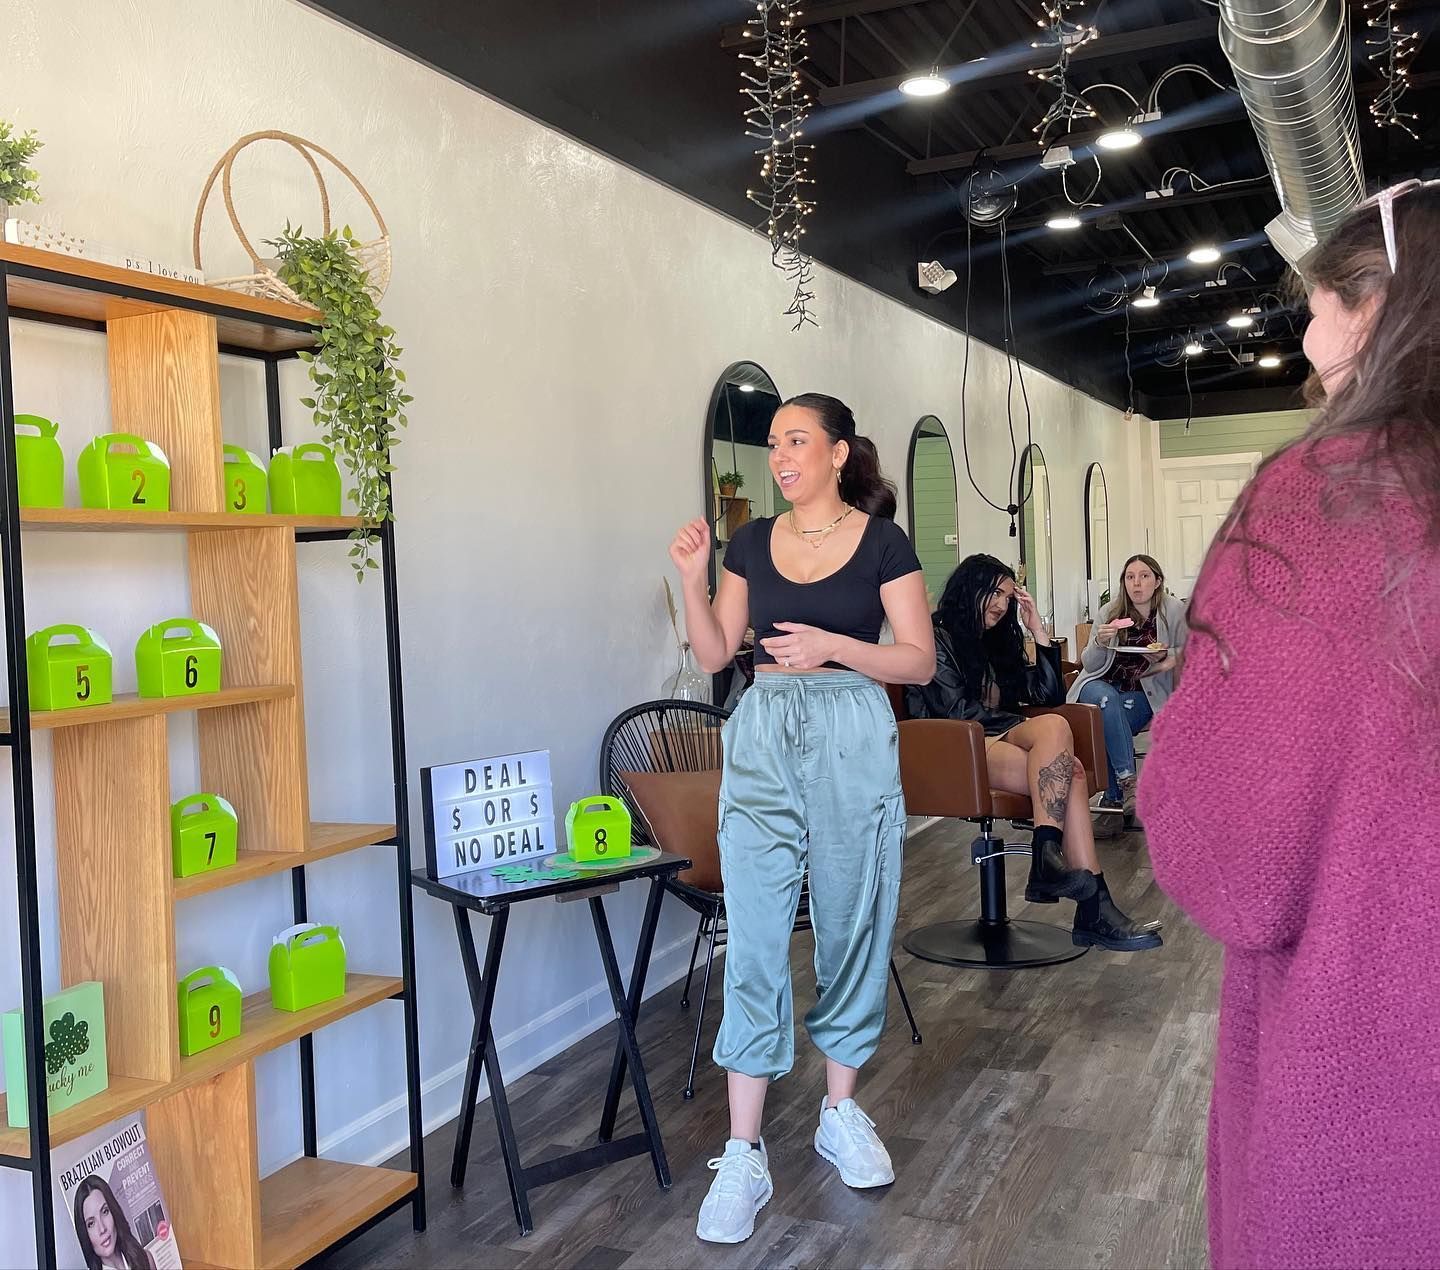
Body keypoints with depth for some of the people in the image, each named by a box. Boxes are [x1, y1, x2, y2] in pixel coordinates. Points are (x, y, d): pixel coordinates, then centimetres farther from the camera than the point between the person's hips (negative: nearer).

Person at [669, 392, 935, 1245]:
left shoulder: (883, 542, -1)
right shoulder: (752, 542, 9)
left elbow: (919, 661, -3)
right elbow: (714, 655, 9)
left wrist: (833, 644, -17)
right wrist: (694, 580, -5)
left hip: (853, 741, -2)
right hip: (762, 740, 2)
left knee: (852, 927, 8)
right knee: (754, 942, -3)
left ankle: (841, 1111, 28)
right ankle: (745, 1153, 3)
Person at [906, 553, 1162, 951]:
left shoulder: (997, 643, 29)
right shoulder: (937, 638, 5)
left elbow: (1050, 695, 20)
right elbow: (955, 709, -8)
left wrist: (1038, 631, 14)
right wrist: (1019, 727, -6)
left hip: (998, 741, 7)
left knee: (1067, 774, -29)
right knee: (1061, 751, -32)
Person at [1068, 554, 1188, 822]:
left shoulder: (1173, 611, -4)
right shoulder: (1110, 613, 0)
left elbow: (1184, 654, 6)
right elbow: (1089, 664, 2)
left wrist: (1166, 656, -17)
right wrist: (1099, 643, -19)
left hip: (1144, 692, -1)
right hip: (1102, 684, 1)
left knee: (1110, 723, -32)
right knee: (1107, 699, -35)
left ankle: (1113, 798, -20)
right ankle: (1127, 782, -34)